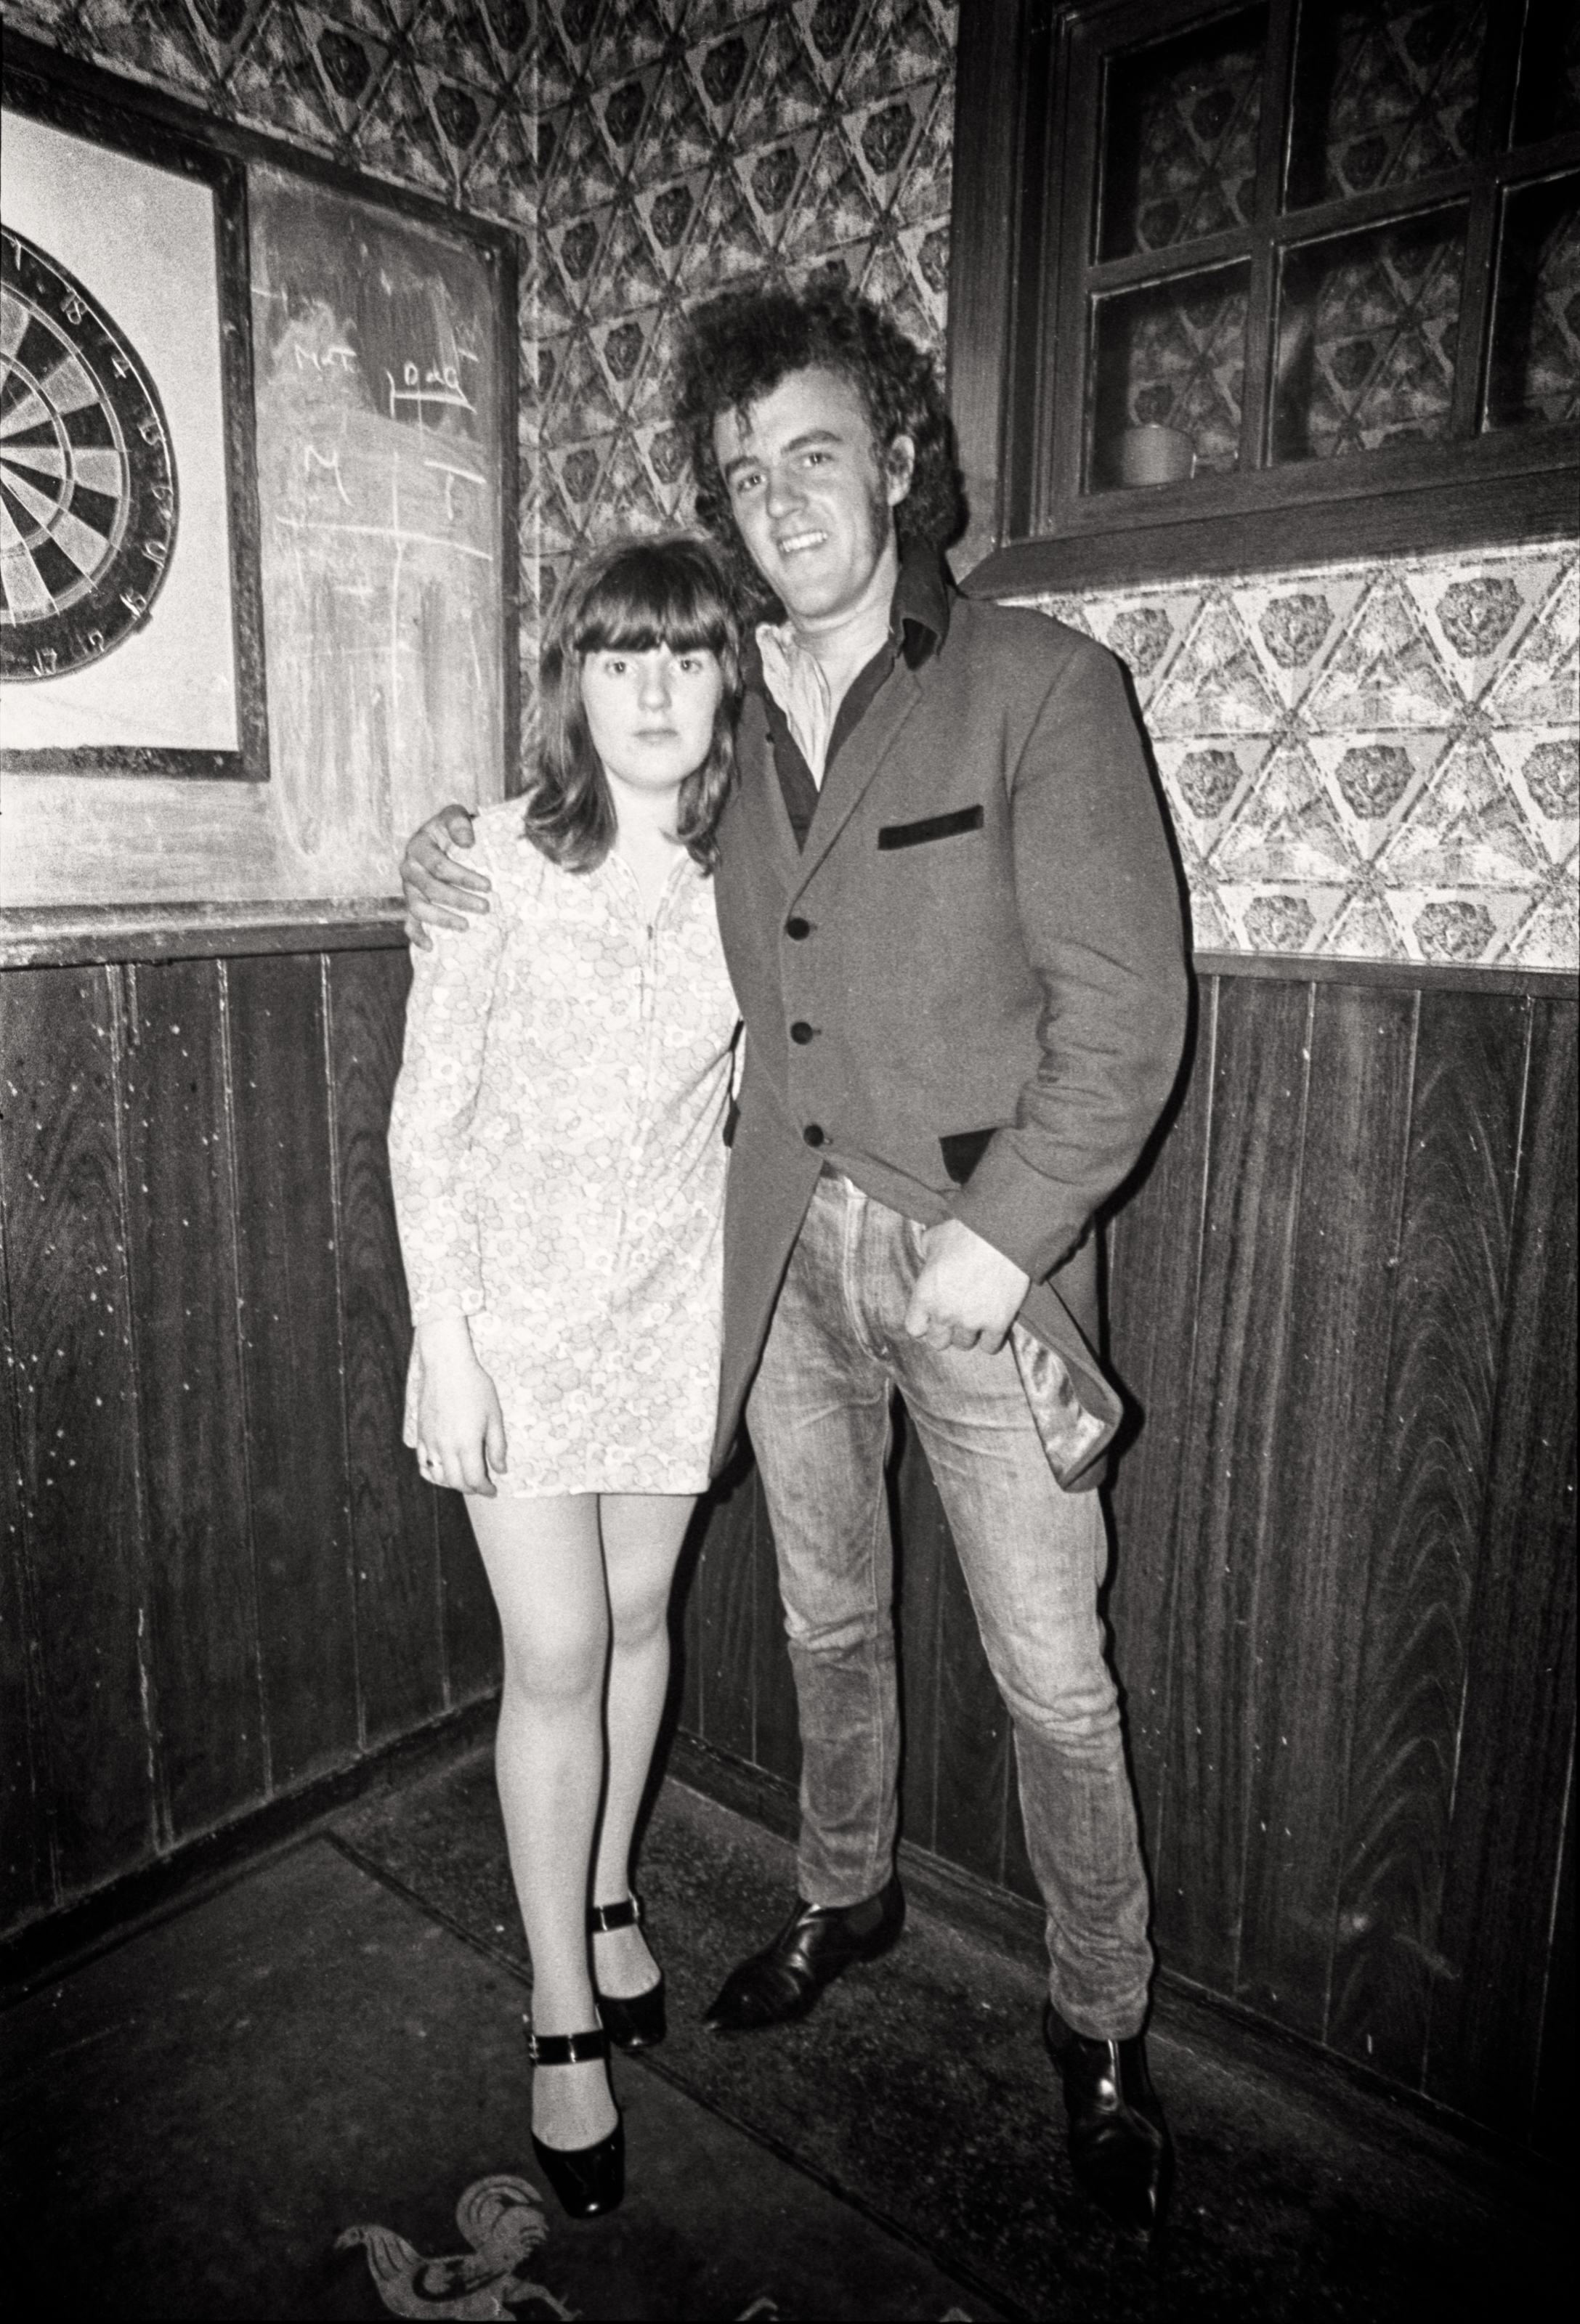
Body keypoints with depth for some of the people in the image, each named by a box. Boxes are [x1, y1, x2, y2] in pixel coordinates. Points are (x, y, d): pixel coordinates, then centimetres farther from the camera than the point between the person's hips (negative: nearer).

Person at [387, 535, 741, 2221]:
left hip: (675, 1298, 4)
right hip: (515, 1300, -3)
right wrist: (445, 1346, -12)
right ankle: (562, 2011, 23)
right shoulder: (496, 861, -11)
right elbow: (425, 1123, -10)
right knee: (556, 1655, 2)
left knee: (636, 1617, 16)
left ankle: (606, 1892, 42)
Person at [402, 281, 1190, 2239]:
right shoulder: (725, 712, 6)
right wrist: (465, 877, 2)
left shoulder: (1041, 685, -9)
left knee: (1051, 1674, 7)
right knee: (828, 1621, 21)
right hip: (785, 1249, 5)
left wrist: (996, 1240, -17)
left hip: (980, 1256, -4)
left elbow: (1125, 1014, -12)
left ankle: (1101, 2028, 32)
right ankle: (846, 1894, 46)